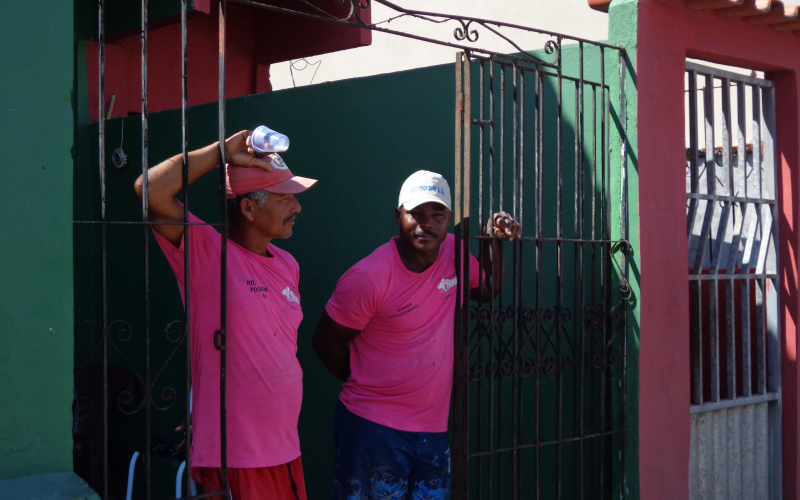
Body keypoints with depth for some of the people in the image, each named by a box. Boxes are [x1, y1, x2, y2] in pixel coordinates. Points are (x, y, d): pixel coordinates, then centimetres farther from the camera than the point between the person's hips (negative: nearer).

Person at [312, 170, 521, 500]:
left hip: (434, 428, 6)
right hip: (372, 427, -5)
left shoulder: (453, 251, 0)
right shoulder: (367, 278, -16)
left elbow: (488, 290, 20)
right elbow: (326, 344, -5)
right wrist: (365, 384, 2)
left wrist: (495, 243, 5)